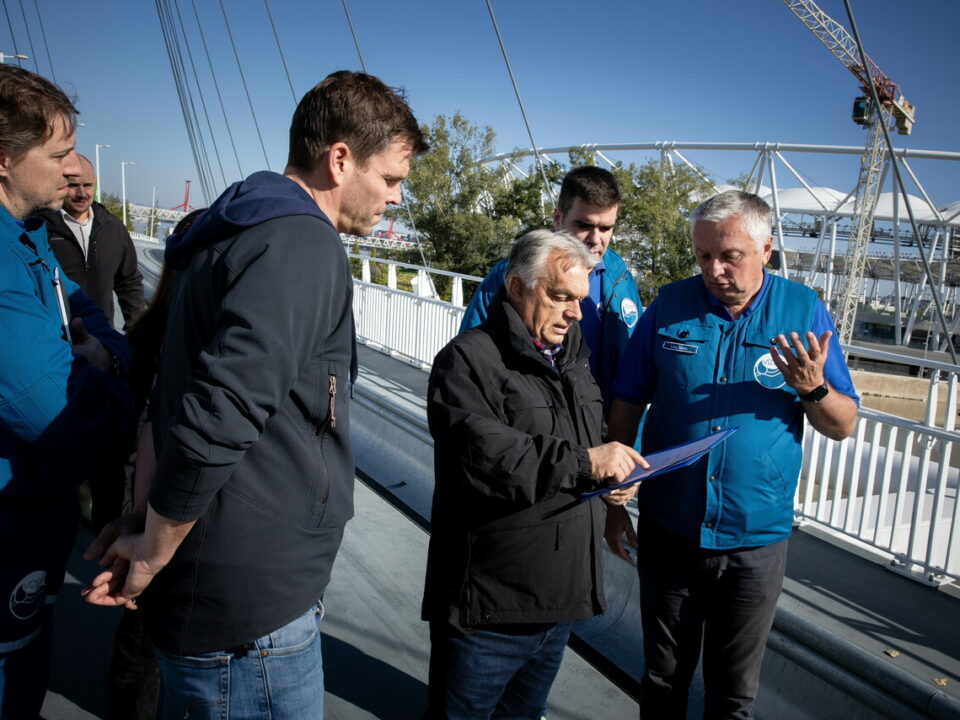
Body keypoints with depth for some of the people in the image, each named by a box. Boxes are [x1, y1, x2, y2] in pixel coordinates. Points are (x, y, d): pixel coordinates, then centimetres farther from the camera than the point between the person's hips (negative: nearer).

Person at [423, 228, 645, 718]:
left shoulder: (573, 362, 14)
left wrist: (614, 474, 6)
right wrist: (584, 461, -27)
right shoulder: (469, 359, -12)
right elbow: (481, 455, -27)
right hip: (487, 604, -7)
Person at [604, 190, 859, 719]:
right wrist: (615, 501, 1)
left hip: (756, 538, 0)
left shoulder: (805, 312, -5)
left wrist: (814, 388, -22)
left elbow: (844, 426, -1)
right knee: (663, 677, 18)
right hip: (667, 530, 1)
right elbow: (626, 403, 1)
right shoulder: (669, 306, -4)